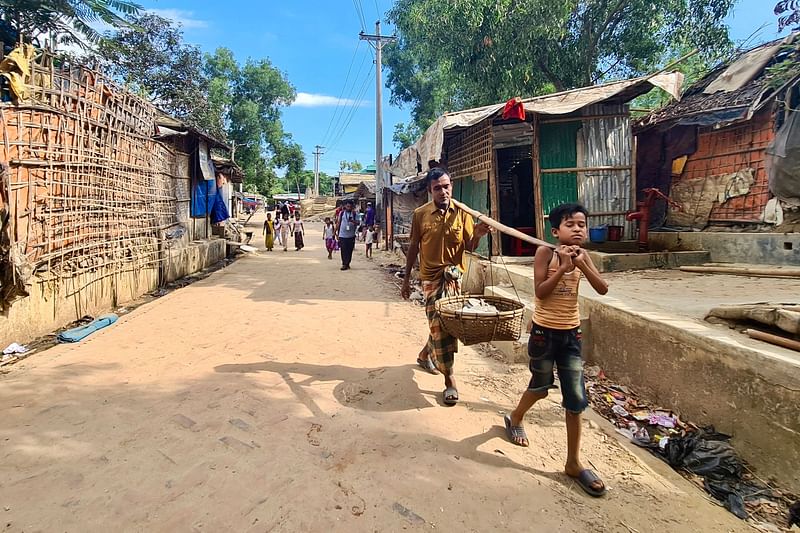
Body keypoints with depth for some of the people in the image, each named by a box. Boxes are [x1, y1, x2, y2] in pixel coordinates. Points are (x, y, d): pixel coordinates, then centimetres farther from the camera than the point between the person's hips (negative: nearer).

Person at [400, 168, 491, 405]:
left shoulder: (462, 212, -2)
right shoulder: (420, 214, -4)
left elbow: (469, 247, -2)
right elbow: (413, 248, 5)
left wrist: (477, 235, -24)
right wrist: (406, 278, 7)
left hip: (454, 274, 2)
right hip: (431, 275, -2)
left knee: (445, 323, 12)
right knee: (439, 324, -6)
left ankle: (425, 355, 41)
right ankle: (450, 381, 1)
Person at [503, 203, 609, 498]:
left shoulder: (582, 254, 1)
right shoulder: (545, 252, -13)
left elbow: (603, 289, -6)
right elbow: (540, 292, -19)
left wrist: (582, 265, -19)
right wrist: (563, 267, -25)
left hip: (571, 333, 4)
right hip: (544, 331, -4)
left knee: (576, 398, 2)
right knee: (541, 386, 15)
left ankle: (573, 462, 16)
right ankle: (515, 419, 47)